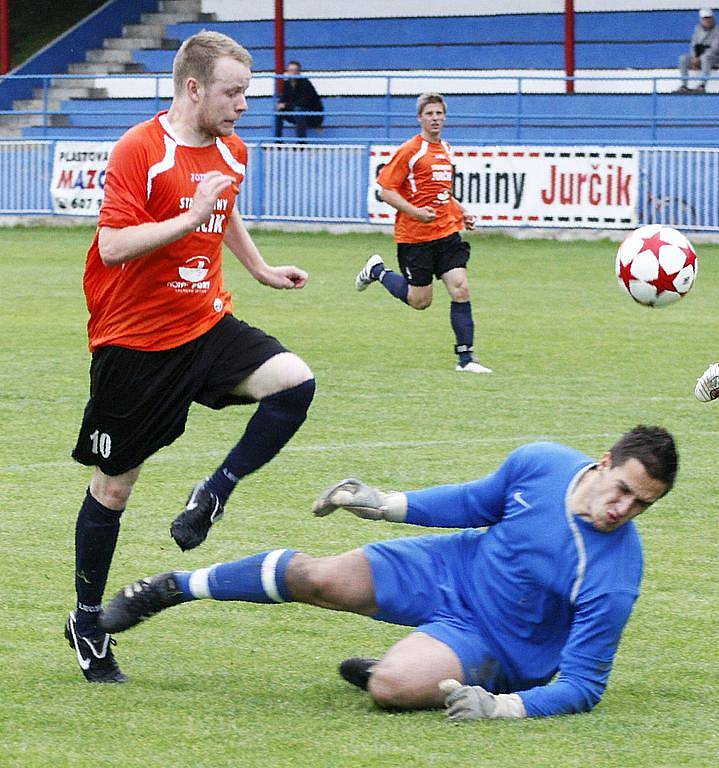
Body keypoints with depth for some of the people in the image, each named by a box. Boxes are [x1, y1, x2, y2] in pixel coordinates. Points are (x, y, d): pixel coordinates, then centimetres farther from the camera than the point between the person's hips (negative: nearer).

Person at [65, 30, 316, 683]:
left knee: (293, 382, -21)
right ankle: (87, 622, 21)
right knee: (114, 486, 4)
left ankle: (215, 494, -2)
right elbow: (114, 245, -25)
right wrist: (191, 216, -28)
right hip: (136, 341, -6)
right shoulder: (139, 151, -16)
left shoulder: (233, 152, 6)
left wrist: (261, 269, 32)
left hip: (208, 325, 6)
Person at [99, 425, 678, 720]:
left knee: (390, 687, -30)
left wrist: (503, 707, -40)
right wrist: (387, 504, 3)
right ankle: (172, 589, 16)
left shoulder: (613, 579, -31)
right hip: (452, 569, 4)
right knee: (313, 577, -7)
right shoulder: (540, 463, -16)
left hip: (493, 642, -4)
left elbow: (583, 685, -26)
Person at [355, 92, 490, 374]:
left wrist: (462, 213, 15)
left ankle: (465, 358, -4)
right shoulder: (410, 150, -9)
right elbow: (386, 190, -11)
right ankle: (377, 270, 28)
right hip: (415, 235, -5)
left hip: (447, 232, 5)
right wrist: (415, 211, -22)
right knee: (420, 300, 3)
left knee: (460, 290, -8)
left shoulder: (446, 150, 13)